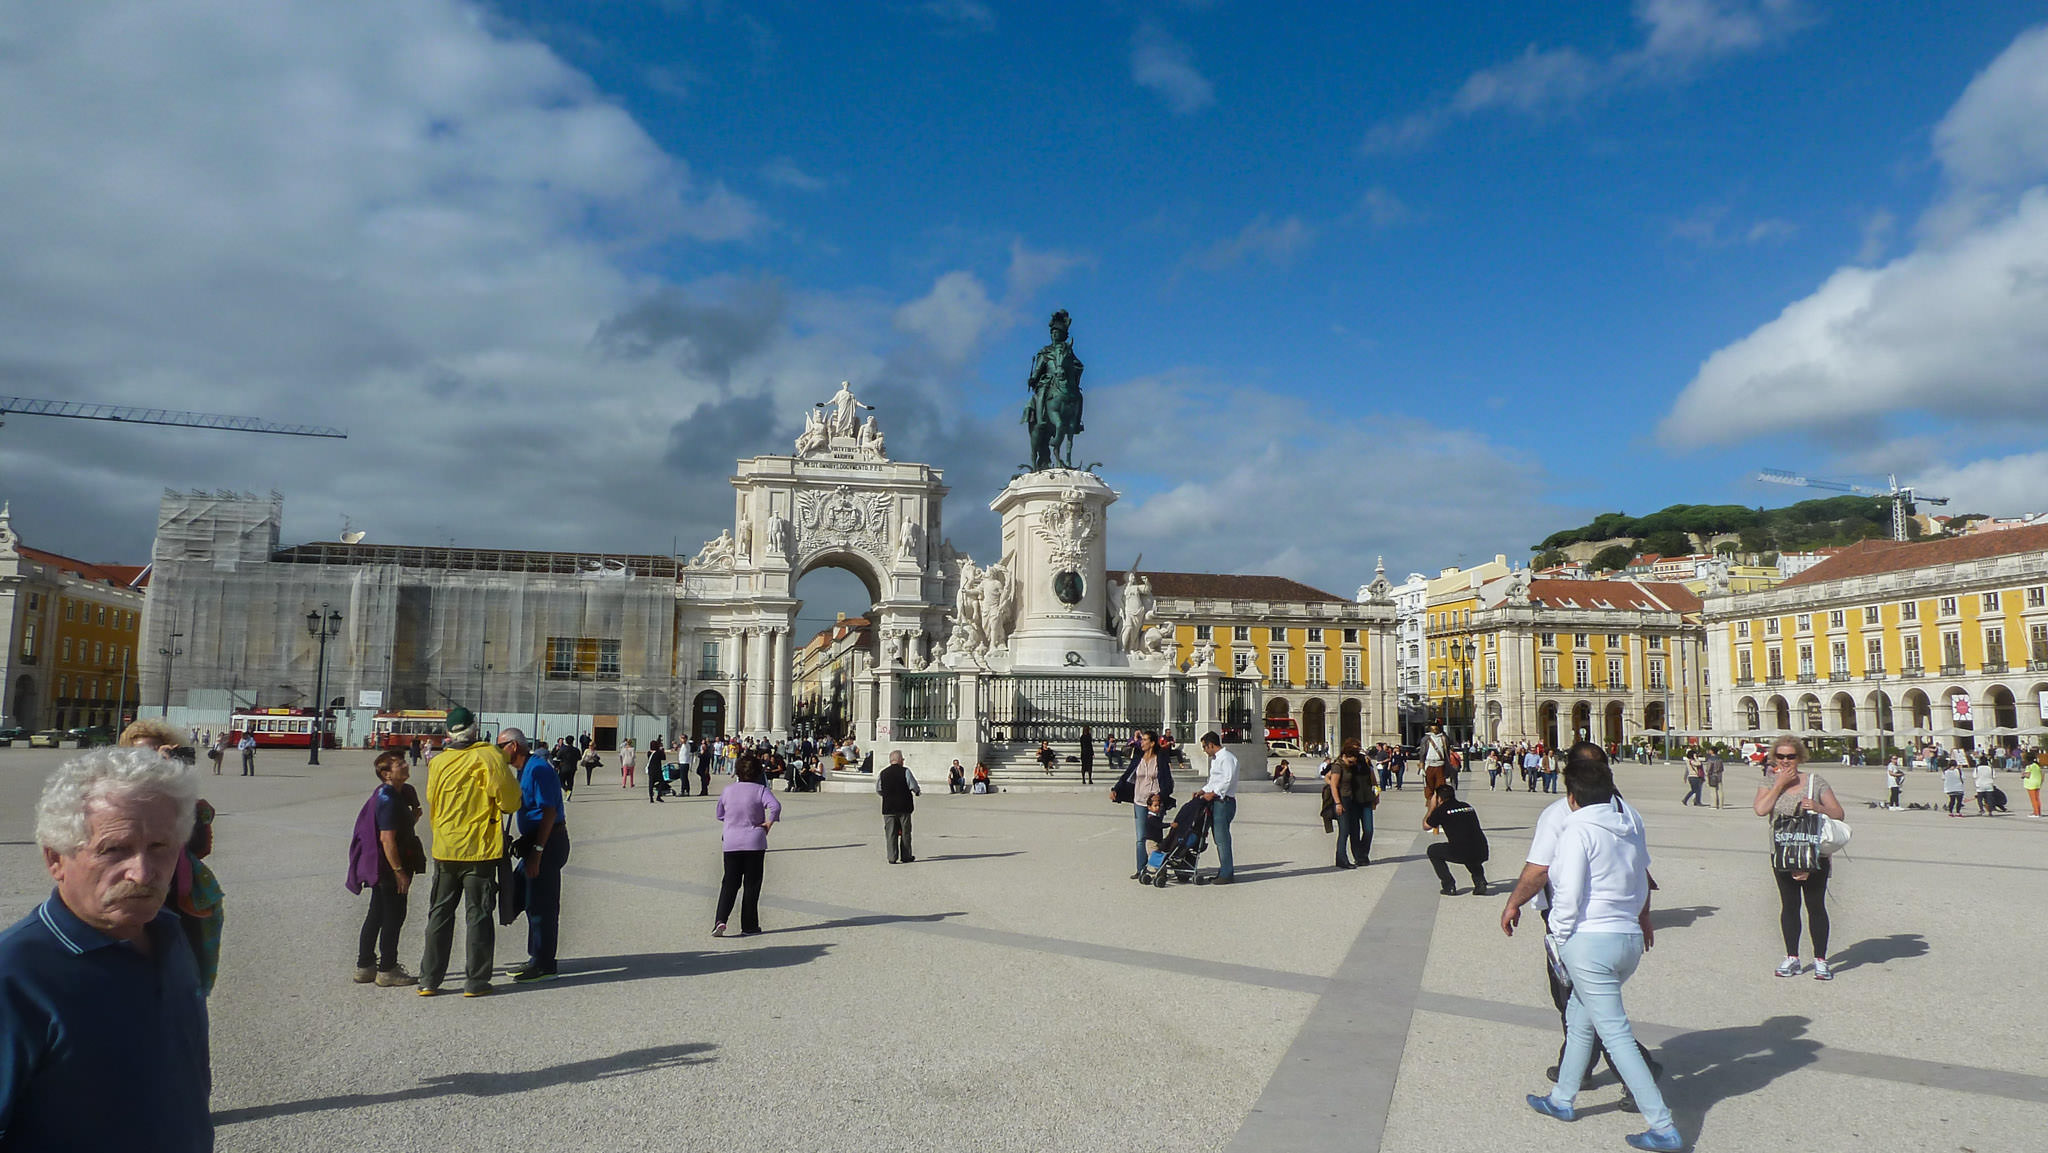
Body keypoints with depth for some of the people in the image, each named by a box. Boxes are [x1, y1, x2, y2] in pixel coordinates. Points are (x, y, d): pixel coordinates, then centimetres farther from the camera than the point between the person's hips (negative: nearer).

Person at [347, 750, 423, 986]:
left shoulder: (396, 794, 11)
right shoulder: (388, 800, -19)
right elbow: (387, 838, -23)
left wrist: (413, 816, 4)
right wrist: (399, 871, -21)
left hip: (379, 868, 10)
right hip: (389, 869, -10)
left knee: (376, 915, 16)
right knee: (394, 916, -2)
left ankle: (365, 966, 24)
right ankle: (387, 971, 5)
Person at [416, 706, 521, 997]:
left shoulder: (437, 762, 3)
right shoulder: (488, 755, -11)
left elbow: (431, 805, 13)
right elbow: (509, 798, -15)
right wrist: (507, 806, 6)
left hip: (444, 850, 4)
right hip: (479, 848, -4)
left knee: (439, 914, 14)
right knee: (478, 915, 3)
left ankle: (429, 979, 18)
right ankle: (476, 982, 6)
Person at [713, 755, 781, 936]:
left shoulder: (727, 790, 3)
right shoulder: (761, 790, -8)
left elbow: (719, 814, 13)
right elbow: (775, 806, -25)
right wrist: (769, 822, -10)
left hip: (731, 842, 3)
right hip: (754, 842, -3)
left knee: (730, 882, 10)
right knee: (752, 884, 7)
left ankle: (720, 919, -7)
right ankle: (749, 925, 10)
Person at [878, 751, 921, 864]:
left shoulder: (882, 773, 3)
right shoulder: (905, 771, -8)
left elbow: (878, 790, 11)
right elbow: (914, 786, -8)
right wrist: (917, 792, 13)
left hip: (888, 807, 2)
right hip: (904, 807, -2)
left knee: (890, 833, 5)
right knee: (905, 832, 9)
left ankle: (892, 857, 1)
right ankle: (905, 856, 14)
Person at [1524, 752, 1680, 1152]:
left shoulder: (1577, 830, -13)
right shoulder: (1630, 823, 7)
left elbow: (1568, 895, -15)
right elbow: (1642, 879, 17)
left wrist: (1560, 941, -4)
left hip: (1589, 941, -8)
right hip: (1629, 939, 8)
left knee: (1615, 1033, -2)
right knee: (1579, 1018, 21)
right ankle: (1561, 1099, 32)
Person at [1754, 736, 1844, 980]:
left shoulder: (1815, 781, 1)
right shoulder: (1770, 783, 5)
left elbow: (1838, 814, 0)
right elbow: (1761, 809, -14)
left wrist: (1818, 808, -19)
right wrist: (1780, 784, -11)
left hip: (1814, 853, -2)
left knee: (1816, 906, 0)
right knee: (1789, 905, 8)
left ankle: (1820, 960, 11)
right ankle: (1792, 957, 17)